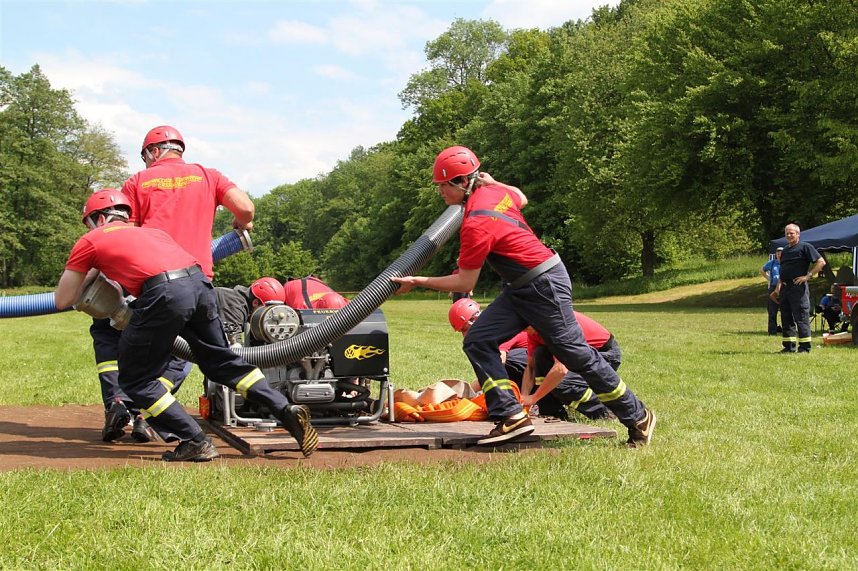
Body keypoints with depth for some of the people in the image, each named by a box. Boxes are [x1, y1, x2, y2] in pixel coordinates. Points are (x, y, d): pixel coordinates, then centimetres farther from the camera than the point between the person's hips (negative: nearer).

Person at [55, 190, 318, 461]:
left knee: (135, 380, 11)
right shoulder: (151, 232, 33)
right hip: (201, 283, 6)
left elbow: (62, 301, 21)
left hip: (164, 294, -6)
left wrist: (89, 274, 41)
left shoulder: (90, 241, 19)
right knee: (222, 361, 23)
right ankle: (287, 410, 14)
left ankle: (195, 442, 4)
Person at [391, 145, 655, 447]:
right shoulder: (493, 192, 2)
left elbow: (465, 283, -17)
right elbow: (521, 199, 26)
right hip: (520, 291, 10)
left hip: (545, 286, -10)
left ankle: (638, 417, 12)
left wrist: (417, 281, -10)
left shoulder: (476, 224, -24)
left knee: (576, 354, -2)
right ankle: (511, 417, -4)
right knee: (477, 341, 0)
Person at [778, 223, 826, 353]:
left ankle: (805, 346, -4)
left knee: (801, 317, -7)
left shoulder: (805, 247, -4)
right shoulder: (785, 250, 20)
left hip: (798, 287, -8)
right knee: (786, 318, 9)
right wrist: (779, 285, 17)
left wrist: (808, 276, -14)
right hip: (785, 288, 8)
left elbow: (821, 262, -10)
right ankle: (789, 346, 15)